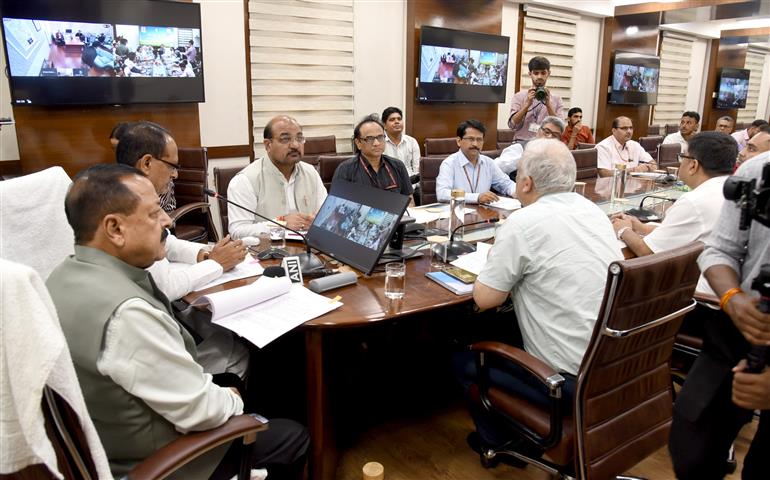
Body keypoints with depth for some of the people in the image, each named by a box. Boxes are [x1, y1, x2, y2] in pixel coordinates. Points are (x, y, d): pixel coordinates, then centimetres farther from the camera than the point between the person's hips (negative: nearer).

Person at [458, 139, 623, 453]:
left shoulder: (524, 223, -19)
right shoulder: (594, 210, 5)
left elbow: (484, 298, -13)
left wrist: (497, 260, 4)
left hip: (570, 380, -8)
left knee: (463, 357, 12)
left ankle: (496, 440, 30)